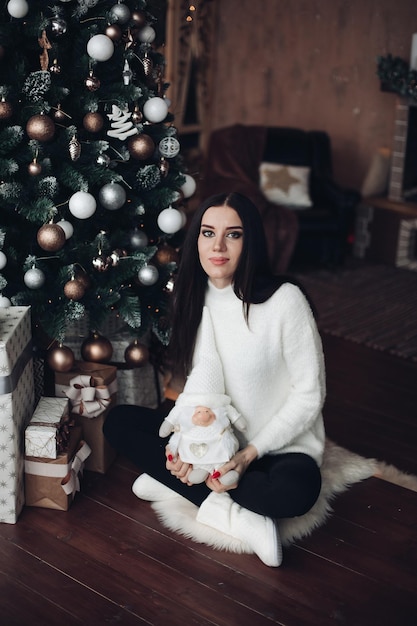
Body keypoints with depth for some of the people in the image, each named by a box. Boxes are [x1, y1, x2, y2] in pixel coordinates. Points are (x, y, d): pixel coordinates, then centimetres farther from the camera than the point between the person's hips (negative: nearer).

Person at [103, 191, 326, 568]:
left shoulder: (284, 300, -20)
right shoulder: (194, 299, -1)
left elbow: (309, 395, -15)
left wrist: (250, 454, -20)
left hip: (280, 443, -5)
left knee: (296, 490, -38)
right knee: (118, 422, -9)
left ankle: (177, 483, -15)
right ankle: (227, 512, -18)